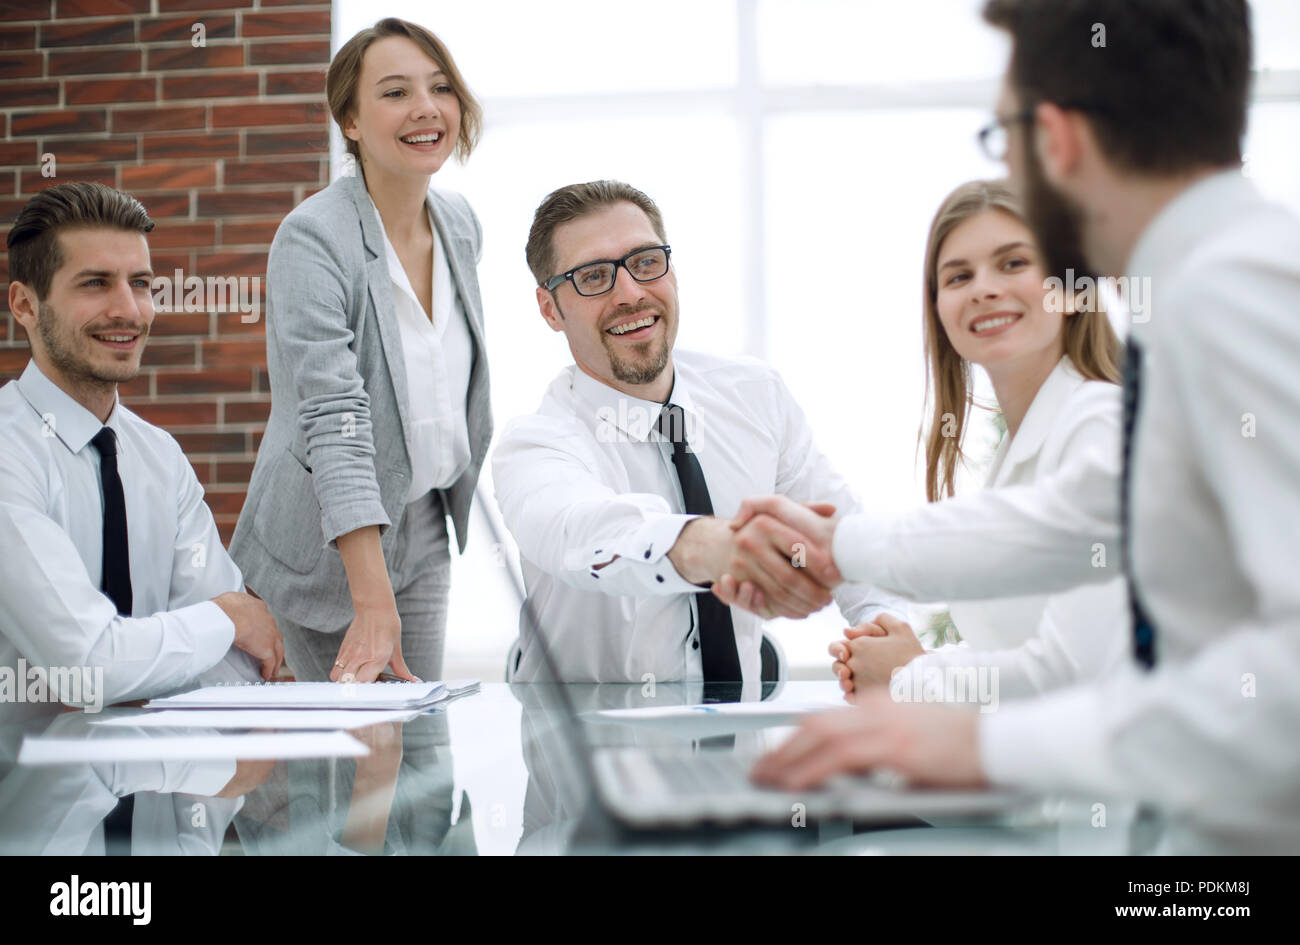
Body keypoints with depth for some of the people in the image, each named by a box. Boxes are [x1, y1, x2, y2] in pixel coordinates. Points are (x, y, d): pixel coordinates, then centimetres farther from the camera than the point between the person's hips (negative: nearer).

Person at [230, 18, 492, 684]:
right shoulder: (314, 238, -20)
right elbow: (334, 419, -29)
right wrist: (374, 604, -36)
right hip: (326, 546, -6)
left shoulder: (461, 224, 2)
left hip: (425, 528, 6)